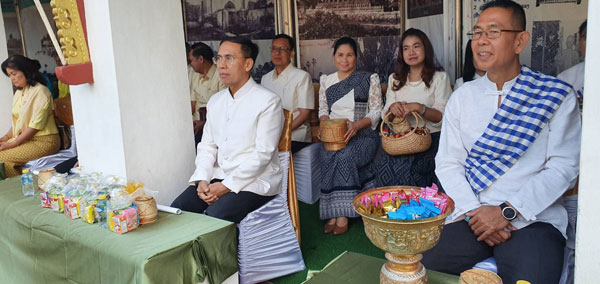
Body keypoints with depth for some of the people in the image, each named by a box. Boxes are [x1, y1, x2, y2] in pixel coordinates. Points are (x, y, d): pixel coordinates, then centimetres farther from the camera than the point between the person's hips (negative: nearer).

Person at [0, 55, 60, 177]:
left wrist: (13, 143, -15)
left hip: (43, 141, -8)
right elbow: (17, 121, 19)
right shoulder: (18, 93, 15)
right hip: (24, 139, 8)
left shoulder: (40, 91, -11)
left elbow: (36, 125, -16)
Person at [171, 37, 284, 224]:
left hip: (254, 181, -6)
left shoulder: (268, 101, -9)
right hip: (217, 177, 6)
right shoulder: (215, 101, 14)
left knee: (215, 216, -28)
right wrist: (202, 180, -6)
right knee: (177, 210, -13)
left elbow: (262, 154, -14)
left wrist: (226, 186, -17)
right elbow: (207, 146, 12)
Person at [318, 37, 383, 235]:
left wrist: (357, 125, -15)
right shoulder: (326, 81, 18)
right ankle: (339, 214, -27)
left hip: (362, 134, -2)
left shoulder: (369, 79, 8)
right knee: (327, 156, -32)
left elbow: (376, 111, 3)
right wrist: (325, 122, -5)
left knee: (344, 156, -34)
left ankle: (338, 215, -26)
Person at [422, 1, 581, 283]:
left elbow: (564, 167, -4)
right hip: (471, 215, 2)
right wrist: (474, 211, -10)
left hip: (531, 218, -2)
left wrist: (506, 212, -13)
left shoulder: (556, 96, 2)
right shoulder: (462, 96, 10)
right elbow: (447, 163, 5)